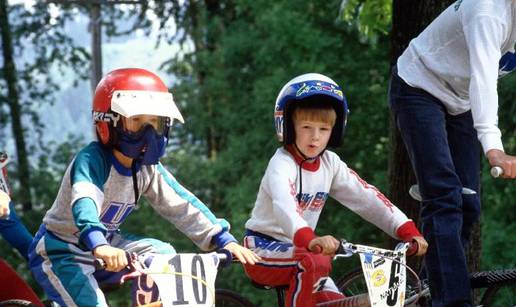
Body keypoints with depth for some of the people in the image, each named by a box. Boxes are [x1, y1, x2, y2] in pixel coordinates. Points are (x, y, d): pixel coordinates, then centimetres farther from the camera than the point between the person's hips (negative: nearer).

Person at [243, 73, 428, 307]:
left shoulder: (330, 164, 3)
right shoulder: (282, 165, -19)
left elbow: (366, 197, -4)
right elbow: (284, 206, -39)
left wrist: (409, 232, -15)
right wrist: (310, 239, -59)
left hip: (295, 248, 8)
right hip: (264, 252, -8)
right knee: (315, 262, -33)